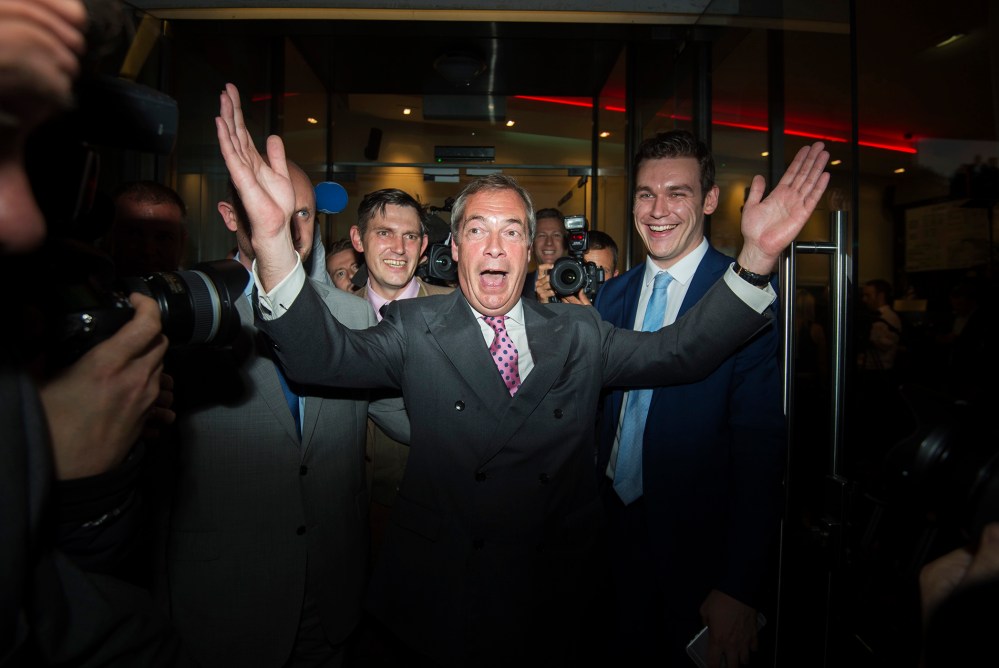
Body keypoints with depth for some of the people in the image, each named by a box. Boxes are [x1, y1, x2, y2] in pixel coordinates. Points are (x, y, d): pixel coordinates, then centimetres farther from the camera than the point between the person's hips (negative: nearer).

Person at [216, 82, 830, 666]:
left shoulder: (579, 334, 2)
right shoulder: (416, 329, -4)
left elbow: (679, 351, -6)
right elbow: (322, 356, -18)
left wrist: (756, 258, -19)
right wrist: (273, 236, -34)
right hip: (438, 601, -1)